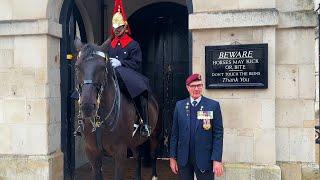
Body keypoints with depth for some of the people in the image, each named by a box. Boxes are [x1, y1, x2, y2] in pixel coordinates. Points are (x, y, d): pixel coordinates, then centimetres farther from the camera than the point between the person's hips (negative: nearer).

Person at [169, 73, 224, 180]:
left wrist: (217, 159, -11)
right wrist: (172, 157, 4)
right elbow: (175, 133, 5)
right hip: (183, 159, 2)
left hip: (204, 158, -2)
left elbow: (218, 134, -6)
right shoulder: (179, 105, 3)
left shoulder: (213, 105, -4)